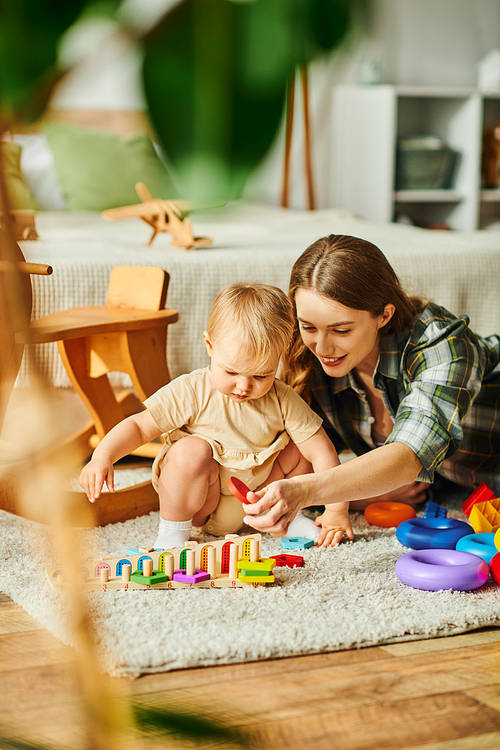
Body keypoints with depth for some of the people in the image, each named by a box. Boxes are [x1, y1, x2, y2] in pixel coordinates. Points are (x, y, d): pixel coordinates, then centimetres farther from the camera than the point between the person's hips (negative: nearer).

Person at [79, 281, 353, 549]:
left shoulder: (283, 401, -13)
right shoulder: (191, 392, -20)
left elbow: (323, 453, -13)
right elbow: (138, 427, -17)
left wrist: (337, 509, -20)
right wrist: (102, 457, -33)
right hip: (203, 504, -3)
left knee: (298, 448, -9)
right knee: (190, 451, -32)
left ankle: (290, 516, 13)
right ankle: (172, 530, -11)